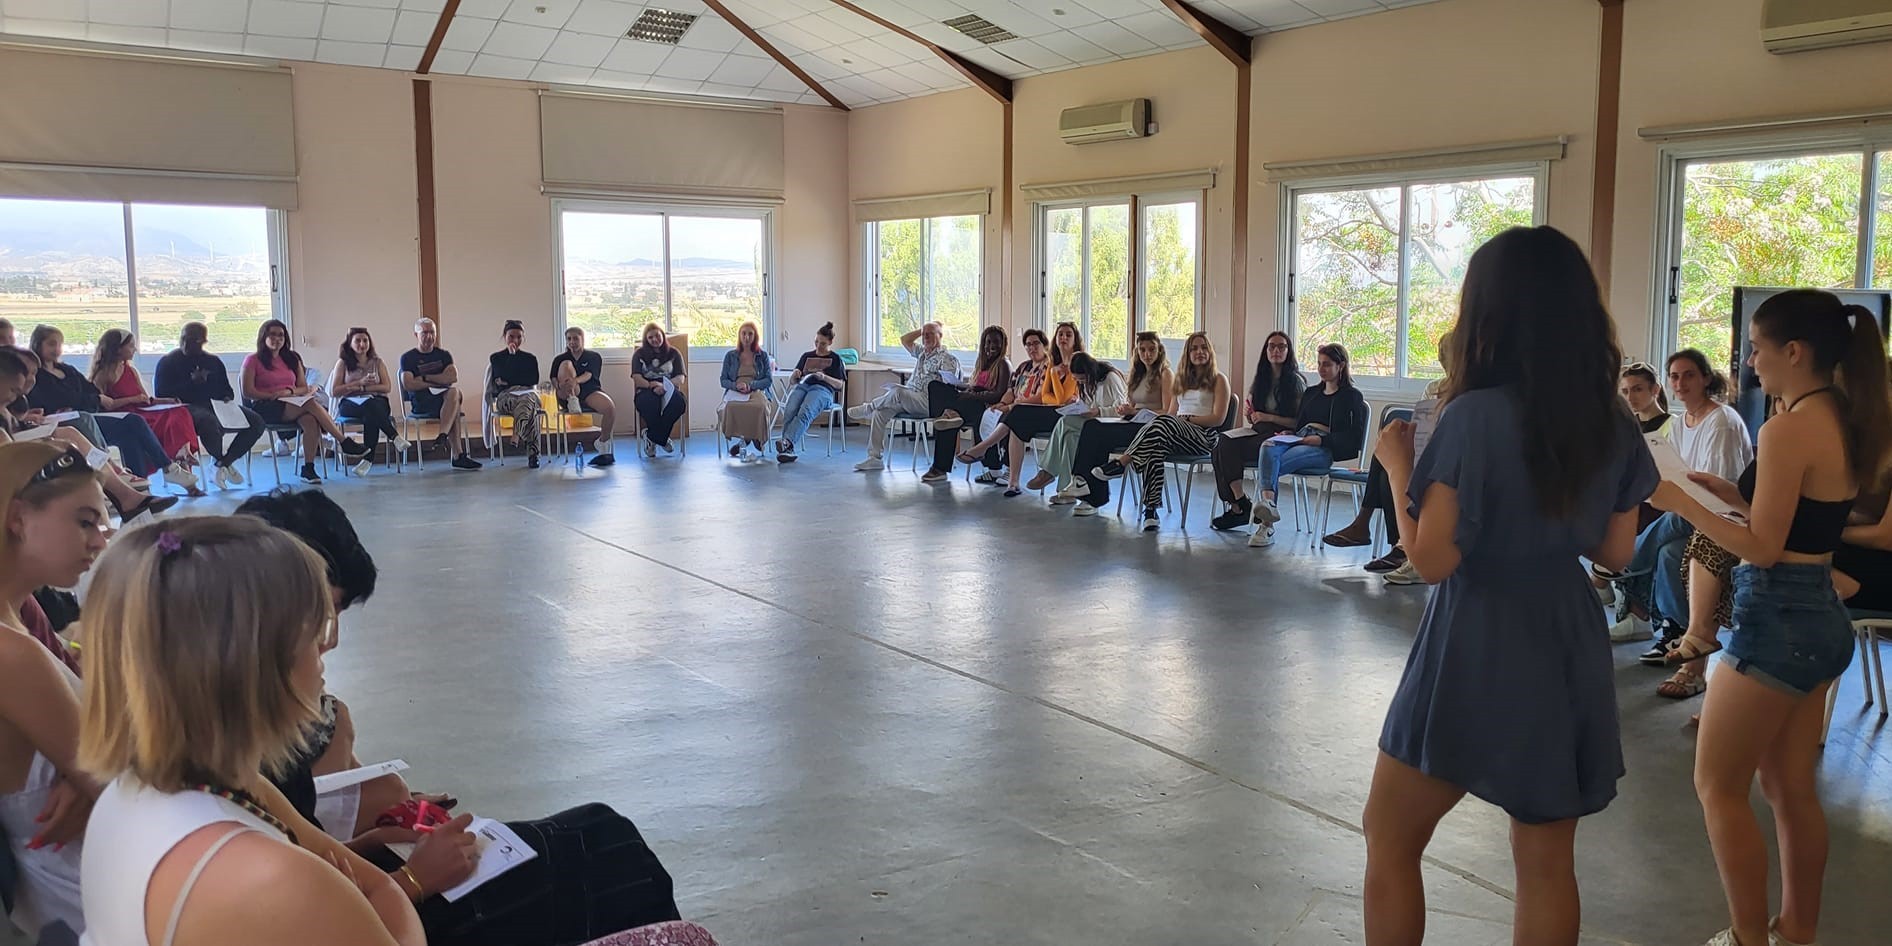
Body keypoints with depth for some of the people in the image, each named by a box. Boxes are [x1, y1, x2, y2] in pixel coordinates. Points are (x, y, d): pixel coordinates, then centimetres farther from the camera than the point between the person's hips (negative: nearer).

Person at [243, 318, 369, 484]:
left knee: (310, 420, -34)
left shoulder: (292, 359, 21)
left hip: (293, 404, 4)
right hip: (265, 408, -4)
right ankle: (345, 442, -34)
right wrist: (274, 395, -12)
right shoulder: (252, 361, 7)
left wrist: (290, 392, -6)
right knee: (311, 403, -32)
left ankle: (308, 468, -36)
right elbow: (248, 392, -2)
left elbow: (304, 388, 16)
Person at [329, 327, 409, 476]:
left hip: (378, 403, 1)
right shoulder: (343, 363, 12)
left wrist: (364, 387, -5)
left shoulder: (377, 362, 17)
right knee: (369, 406, -38)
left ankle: (368, 459, -44)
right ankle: (395, 437, -45)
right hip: (350, 405, -1)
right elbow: (333, 392, 4)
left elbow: (387, 387, 6)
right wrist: (359, 383, -5)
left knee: (371, 416, -37)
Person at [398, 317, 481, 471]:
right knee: (454, 407, -34)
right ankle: (459, 455, -41)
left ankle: (443, 436, -41)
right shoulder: (408, 358, 9)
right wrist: (437, 382, -5)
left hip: (443, 398, 4)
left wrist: (425, 378, -4)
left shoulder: (444, 355, 20)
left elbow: (453, 377, 0)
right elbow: (408, 385, -7)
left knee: (454, 392, -35)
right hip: (420, 403, -4)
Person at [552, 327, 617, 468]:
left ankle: (604, 445, -15)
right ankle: (572, 402, -27)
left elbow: (588, 375, -6)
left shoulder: (594, 357, 12)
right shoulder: (560, 359, 19)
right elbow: (554, 379, 4)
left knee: (610, 407, -31)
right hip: (567, 396, 0)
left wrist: (576, 380, -29)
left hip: (590, 392, 0)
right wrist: (560, 385, -21)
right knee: (566, 365, -21)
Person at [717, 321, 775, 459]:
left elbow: (769, 380, 7)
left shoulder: (763, 356, 17)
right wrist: (736, 385, -10)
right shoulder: (730, 356, 19)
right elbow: (723, 380, 13)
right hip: (734, 392, 1)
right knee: (731, 406, -38)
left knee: (759, 406, -40)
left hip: (757, 391, -1)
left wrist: (750, 385, -11)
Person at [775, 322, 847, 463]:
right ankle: (790, 450, -44)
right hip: (801, 386, 3)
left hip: (822, 389, -3)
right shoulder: (807, 355, 31)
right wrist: (794, 376, 2)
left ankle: (787, 442, -57)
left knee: (804, 413, -38)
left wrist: (824, 377, -7)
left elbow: (840, 385, 11)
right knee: (789, 411, -33)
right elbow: (792, 380, 27)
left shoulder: (835, 358, 22)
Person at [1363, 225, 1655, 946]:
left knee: (1389, 840, 13)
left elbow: (1432, 559, -18)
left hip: (1474, 657, -6)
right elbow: (1614, 550, 9)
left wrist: (1397, 464, -6)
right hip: (1567, 658, 6)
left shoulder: (1475, 415, -18)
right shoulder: (1613, 424, 0)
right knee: (1547, 865, 16)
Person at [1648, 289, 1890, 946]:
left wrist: (1680, 503, -11)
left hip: (1779, 618, -9)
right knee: (1791, 788, 19)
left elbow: (1761, 547, -20)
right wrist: (1726, 491, 11)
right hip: (1822, 614, 9)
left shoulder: (1789, 429, -20)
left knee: (1718, 786, 4)